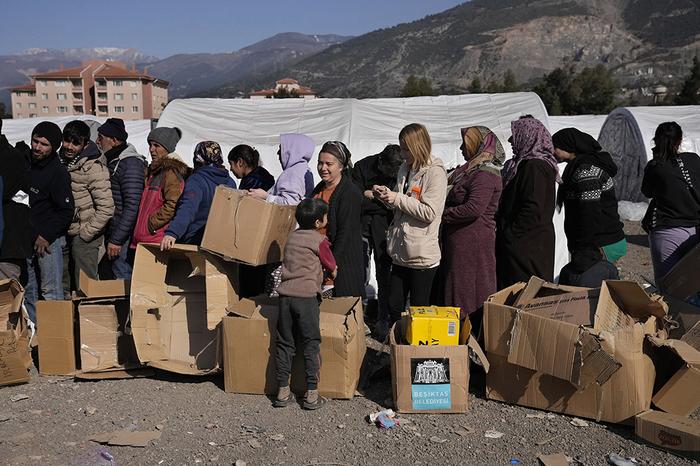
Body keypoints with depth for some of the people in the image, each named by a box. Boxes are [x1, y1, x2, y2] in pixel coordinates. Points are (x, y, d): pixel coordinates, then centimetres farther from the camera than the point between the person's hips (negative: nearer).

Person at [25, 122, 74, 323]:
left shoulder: (58, 172, -13)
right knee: (29, 291, 14)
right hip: (28, 239, 8)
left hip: (49, 240, -8)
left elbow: (66, 211, -14)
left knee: (51, 292, -4)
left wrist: (46, 236, -16)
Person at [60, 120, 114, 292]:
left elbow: (106, 208, -21)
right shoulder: (61, 160, 5)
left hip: (84, 236, -8)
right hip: (63, 233, 8)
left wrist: (86, 233, -17)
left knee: (84, 286, -2)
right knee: (62, 284, 18)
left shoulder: (94, 167, -19)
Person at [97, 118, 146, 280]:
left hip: (123, 236, -10)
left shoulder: (131, 163, -15)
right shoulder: (112, 161, 15)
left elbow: (132, 206, -21)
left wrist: (116, 240, -21)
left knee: (123, 279, -7)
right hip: (111, 233, 10)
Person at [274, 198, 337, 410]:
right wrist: (331, 272, 31)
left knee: (284, 343, 10)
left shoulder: (292, 236, 15)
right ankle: (312, 394, 6)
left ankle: (282, 391, 14)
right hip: (306, 295, -5)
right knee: (311, 344, 3)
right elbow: (332, 268, 9)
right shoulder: (319, 240, -2)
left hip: (285, 294, 5)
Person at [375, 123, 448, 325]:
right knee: (394, 306, 14)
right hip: (401, 252, 8)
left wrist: (397, 199, -18)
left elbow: (430, 212, -19)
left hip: (422, 255, -7)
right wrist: (386, 195, 3)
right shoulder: (405, 168, 12)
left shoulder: (435, 172, -12)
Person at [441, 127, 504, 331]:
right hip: (460, 240, 10)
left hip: (473, 241, -10)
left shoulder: (485, 174, -13)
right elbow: (453, 197, 23)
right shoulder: (470, 170, 17)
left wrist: (444, 214, -12)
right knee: (457, 285, 13)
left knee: (468, 289, -4)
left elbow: (473, 208, -23)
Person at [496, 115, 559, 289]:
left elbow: (533, 208, -23)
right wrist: (504, 229, 15)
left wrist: (510, 232, -17)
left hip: (527, 246, -10)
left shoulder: (535, 166, -16)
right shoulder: (526, 163, 16)